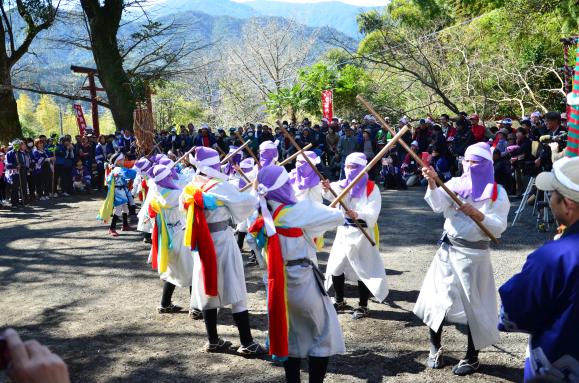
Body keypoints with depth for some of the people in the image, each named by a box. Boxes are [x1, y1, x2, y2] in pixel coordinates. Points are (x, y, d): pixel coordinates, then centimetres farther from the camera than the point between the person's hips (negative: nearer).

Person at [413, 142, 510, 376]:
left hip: (473, 254, -3)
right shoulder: (456, 184, 4)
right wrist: (432, 182, -29)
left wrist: (476, 214, -26)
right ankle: (435, 349, 24)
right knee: (436, 299, 6)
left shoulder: (497, 193, -3)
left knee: (473, 305, 3)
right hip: (448, 249, 3)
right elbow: (438, 205, -14)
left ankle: (472, 357, 20)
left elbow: (498, 228, -12)